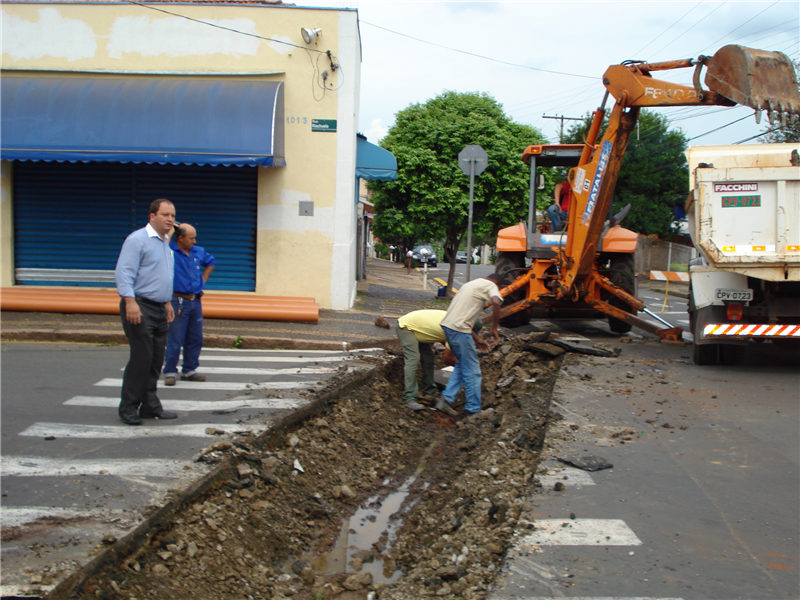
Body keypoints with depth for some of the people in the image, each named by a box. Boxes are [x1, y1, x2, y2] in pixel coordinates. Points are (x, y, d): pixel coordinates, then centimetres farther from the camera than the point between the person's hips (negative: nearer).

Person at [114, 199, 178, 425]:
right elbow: (123, 272, -17)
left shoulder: (166, 243, 18)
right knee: (141, 358, -10)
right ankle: (128, 408, -1)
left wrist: (167, 302, 24)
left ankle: (150, 406, 16)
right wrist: (130, 302, -26)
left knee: (156, 360, 9)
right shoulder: (137, 240, -9)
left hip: (160, 310, 9)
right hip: (140, 308, -8)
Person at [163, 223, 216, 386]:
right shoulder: (169, 252, -10)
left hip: (195, 301, 7)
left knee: (195, 339, 11)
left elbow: (211, 262, 28)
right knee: (175, 340, -3)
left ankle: (189, 370, 23)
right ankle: (170, 372, 8)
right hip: (178, 301, -7)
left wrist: (203, 279, 16)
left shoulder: (198, 252, 10)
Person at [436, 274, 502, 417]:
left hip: (447, 325, 8)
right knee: (472, 370, 3)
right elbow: (496, 302, -22)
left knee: (462, 364, 22)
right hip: (459, 330, -8)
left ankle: (446, 399, 16)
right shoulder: (491, 285, 2)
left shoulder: (472, 284, 27)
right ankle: (473, 410, 10)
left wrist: (476, 339, 28)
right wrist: (494, 329, -10)